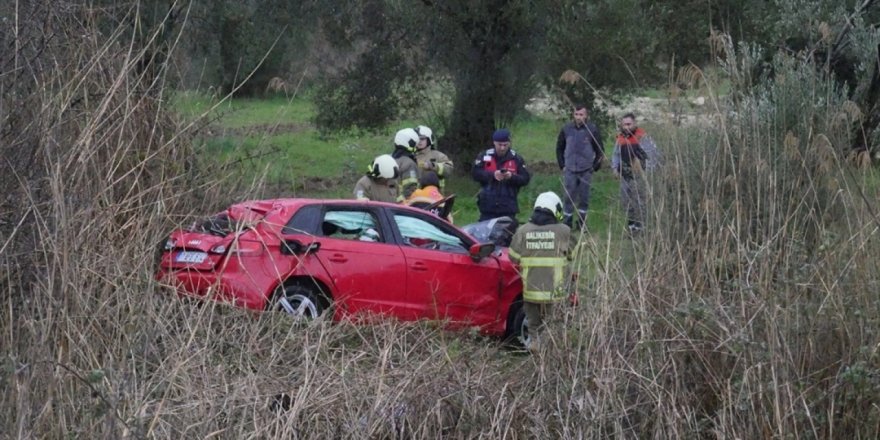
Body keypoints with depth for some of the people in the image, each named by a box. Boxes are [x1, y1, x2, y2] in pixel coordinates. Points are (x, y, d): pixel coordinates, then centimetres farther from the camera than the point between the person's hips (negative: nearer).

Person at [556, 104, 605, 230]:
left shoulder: (592, 129, -4)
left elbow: (600, 150, 3)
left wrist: (595, 167, -1)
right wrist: (562, 165, 6)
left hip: (586, 171, -1)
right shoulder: (566, 129, 0)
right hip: (570, 171, 1)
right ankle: (566, 223, 5)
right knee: (569, 198, -1)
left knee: (584, 198, 5)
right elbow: (559, 148, 12)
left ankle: (582, 223, 15)